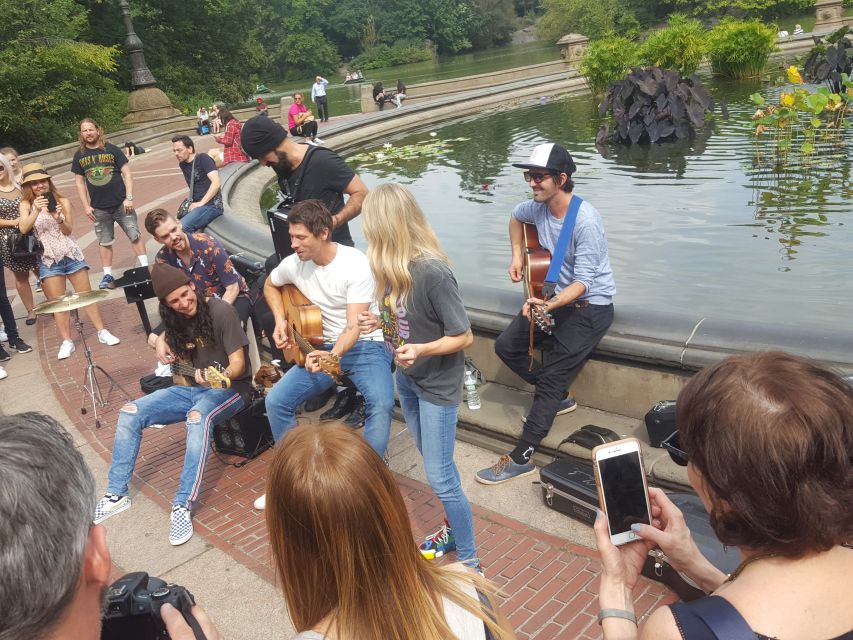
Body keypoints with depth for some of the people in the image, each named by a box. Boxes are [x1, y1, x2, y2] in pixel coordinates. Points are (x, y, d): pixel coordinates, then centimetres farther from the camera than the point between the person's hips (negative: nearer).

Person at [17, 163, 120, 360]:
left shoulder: (63, 201, 2)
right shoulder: (26, 204, 1)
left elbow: (68, 230, -4)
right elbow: (23, 228, -15)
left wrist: (59, 218, -23)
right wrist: (37, 211, -28)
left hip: (71, 254, 1)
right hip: (48, 259, -1)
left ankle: (102, 332, 13)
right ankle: (66, 342, 7)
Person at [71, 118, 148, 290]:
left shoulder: (111, 150, -2)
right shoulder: (79, 155, 5)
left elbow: (127, 174, -3)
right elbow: (79, 182, 9)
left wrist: (129, 198, -10)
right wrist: (86, 206, 2)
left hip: (121, 203, -2)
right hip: (99, 208, 2)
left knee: (135, 236, 0)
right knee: (104, 242, 10)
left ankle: (145, 268, 10)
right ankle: (108, 275, 18)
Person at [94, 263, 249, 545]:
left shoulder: (220, 312, -18)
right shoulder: (176, 319, 2)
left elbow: (238, 364, -21)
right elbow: (166, 336, 27)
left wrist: (220, 376, -43)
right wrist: (162, 342, 3)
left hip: (228, 388, -7)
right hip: (191, 387, 7)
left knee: (199, 417, -39)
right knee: (130, 412, -8)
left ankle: (183, 506, -36)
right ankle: (117, 494, 3)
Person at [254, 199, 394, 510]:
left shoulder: (356, 265, -20)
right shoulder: (293, 264, -4)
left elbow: (354, 327, -24)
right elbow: (270, 286, 21)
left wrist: (332, 356, -42)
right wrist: (281, 320, 3)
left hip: (365, 346, -5)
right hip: (321, 347, 5)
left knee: (381, 404, -32)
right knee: (276, 400, -12)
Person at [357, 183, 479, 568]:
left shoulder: (433, 272, -29)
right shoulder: (394, 266, -5)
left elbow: (464, 337, -21)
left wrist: (421, 350, -35)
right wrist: (378, 322, -5)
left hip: (437, 385, -8)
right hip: (406, 378, 8)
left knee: (440, 478, 0)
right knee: (435, 463, 22)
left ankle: (468, 561, 18)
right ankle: (455, 529, 43)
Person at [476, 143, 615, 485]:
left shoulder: (585, 220, -27)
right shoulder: (538, 207, -5)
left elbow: (583, 282, -27)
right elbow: (516, 217, 20)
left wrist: (549, 306, -41)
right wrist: (518, 257, 10)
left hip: (590, 305, -8)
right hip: (555, 294, 8)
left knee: (552, 377, -11)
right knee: (506, 346, 4)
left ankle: (521, 458, -3)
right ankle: (557, 397, 22)